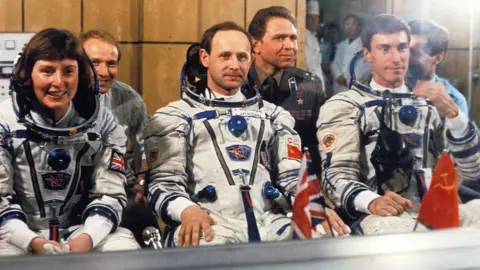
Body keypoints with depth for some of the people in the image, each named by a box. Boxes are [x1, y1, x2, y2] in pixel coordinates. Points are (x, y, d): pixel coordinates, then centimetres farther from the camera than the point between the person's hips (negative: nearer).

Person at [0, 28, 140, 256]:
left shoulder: (101, 122, 0)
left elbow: (110, 194, -2)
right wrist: (32, 241, -21)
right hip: (21, 234, -1)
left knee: (126, 251, -24)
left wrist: (88, 237, -20)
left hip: (82, 230, 2)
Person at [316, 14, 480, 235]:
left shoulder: (430, 103, 21)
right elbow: (337, 176, -7)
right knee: (391, 226, -41)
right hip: (378, 217, -4)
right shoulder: (343, 106, 7)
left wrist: (451, 112, -5)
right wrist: (372, 202, -29)